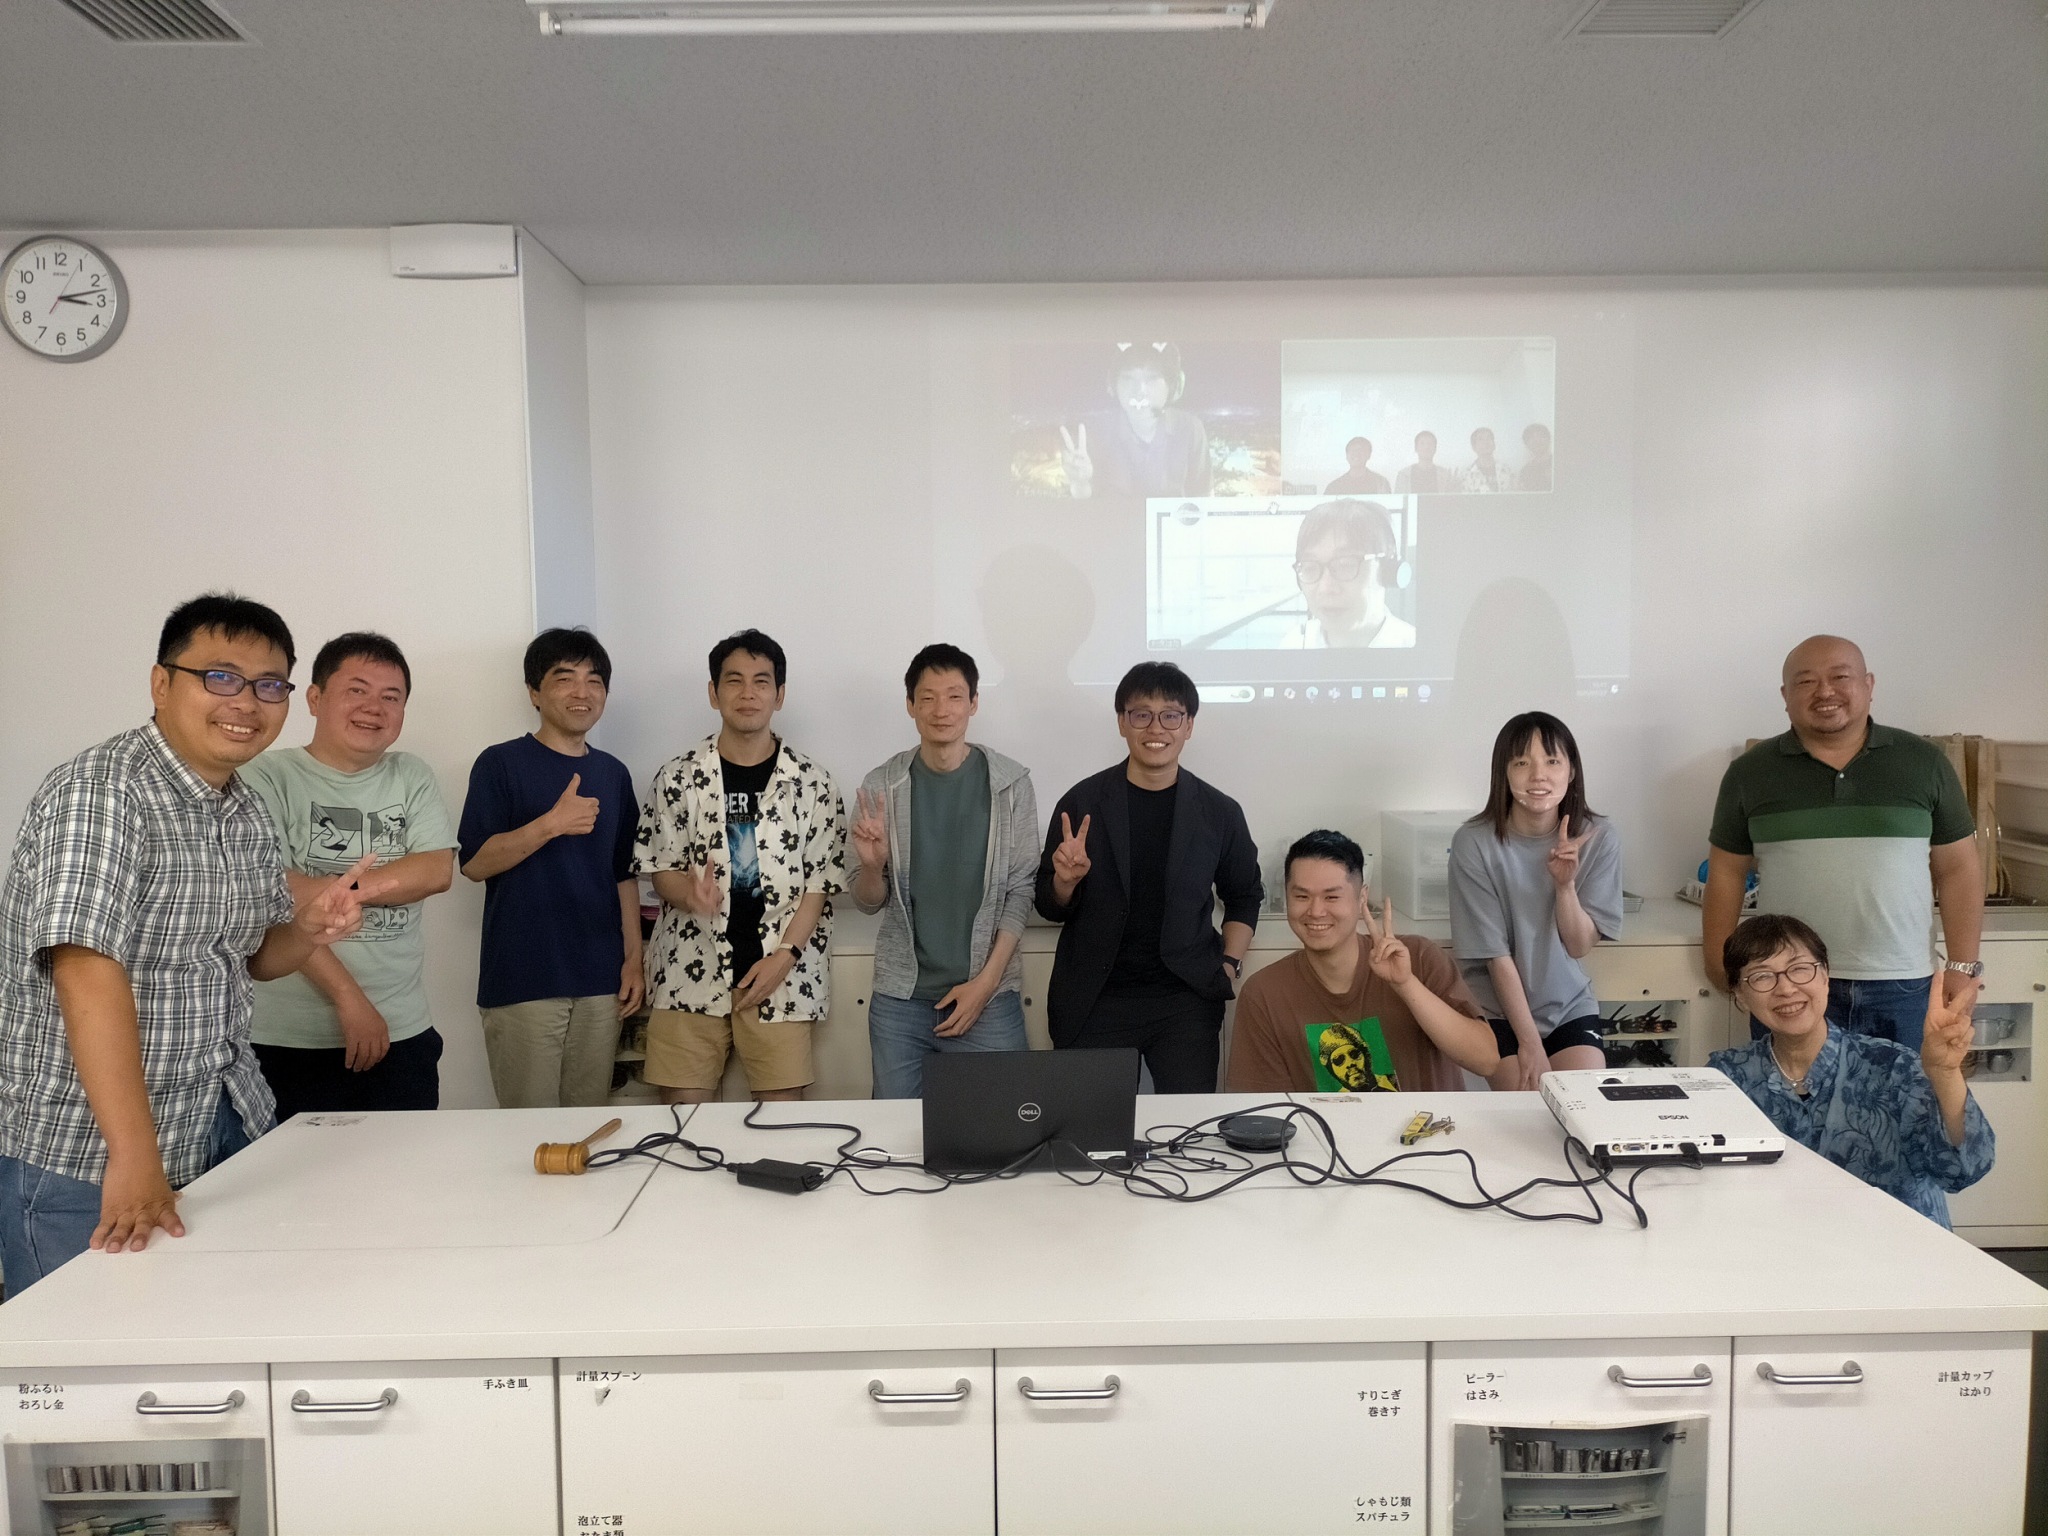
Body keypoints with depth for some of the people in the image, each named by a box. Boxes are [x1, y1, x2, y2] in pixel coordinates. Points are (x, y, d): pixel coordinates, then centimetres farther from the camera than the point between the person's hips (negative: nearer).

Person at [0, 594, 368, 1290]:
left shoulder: (248, 812, 8)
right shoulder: (98, 792, -18)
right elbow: (88, 973, -27)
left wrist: (309, 926, -7)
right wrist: (135, 1160, -33)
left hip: (226, 1121, 7)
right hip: (81, 1155, -7)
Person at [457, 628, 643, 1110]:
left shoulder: (613, 773, 12)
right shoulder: (500, 764, -2)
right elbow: (474, 863, -8)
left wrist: (634, 957, 8)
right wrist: (552, 823, -20)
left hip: (600, 979, 4)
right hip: (522, 979, -4)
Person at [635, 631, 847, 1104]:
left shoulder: (812, 782, 2)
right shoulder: (678, 777, 3)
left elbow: (821, 882, 1)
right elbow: (658, 868, 6)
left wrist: (783, 956, -9)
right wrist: (690, 894, -16)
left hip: (781, 976, 0)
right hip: (690, 973, 1)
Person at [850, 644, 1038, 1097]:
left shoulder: (1011, 783, -2)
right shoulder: (881, 786, 1)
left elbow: (1021, 890, -2)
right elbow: (868, 902, 6)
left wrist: (986, 981, -9)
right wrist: (871, 865, -16)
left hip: (990, 996, -1)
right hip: (899, 998, 1)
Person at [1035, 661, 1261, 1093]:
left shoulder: (1219, 812, 3)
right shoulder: (1082, 802, 0)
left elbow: (1244, 896, 18)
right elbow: (1051, 908, 6)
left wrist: (1229, 965, 5)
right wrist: (1066, 879, -14)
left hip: (1186, 1002, 0)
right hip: (1094, 1004, 0)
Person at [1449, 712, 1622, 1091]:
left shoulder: (1599, 838, -8)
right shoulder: (1474, 843, -17)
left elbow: (1579, 946, -5)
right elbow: (1496, 955, -14)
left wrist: (1565, 884, -22)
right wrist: (1529, 1041, -14)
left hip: (1569, 1005, 3)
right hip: (1498, 1009, -2)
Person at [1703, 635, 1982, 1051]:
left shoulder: (1924, 762, 5)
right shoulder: (1750, 773, 4)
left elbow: (1958, 868, 6)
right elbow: (1726, 874, 7)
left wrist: (1962, 967, 0)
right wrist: (1719, 967, 3)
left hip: (1902, 987, 0)